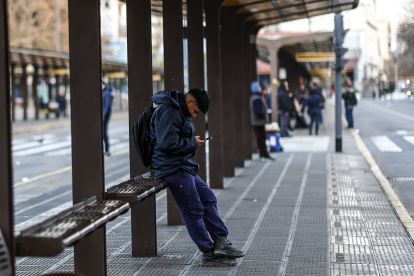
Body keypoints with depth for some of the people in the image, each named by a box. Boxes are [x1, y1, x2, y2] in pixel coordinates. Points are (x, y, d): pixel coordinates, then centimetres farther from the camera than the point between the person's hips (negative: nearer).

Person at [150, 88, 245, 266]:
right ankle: (209, 254, -2)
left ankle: (221, 241, 15)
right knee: (193, 211, -7)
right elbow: (168, 143, -26)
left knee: (208, 198, 12)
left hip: (183, 166, 11)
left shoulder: (179, 111, 17)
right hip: (172, 168, -11)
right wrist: (192, 143, -14)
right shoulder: (168, 111, -18)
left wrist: (193, 141, 7)